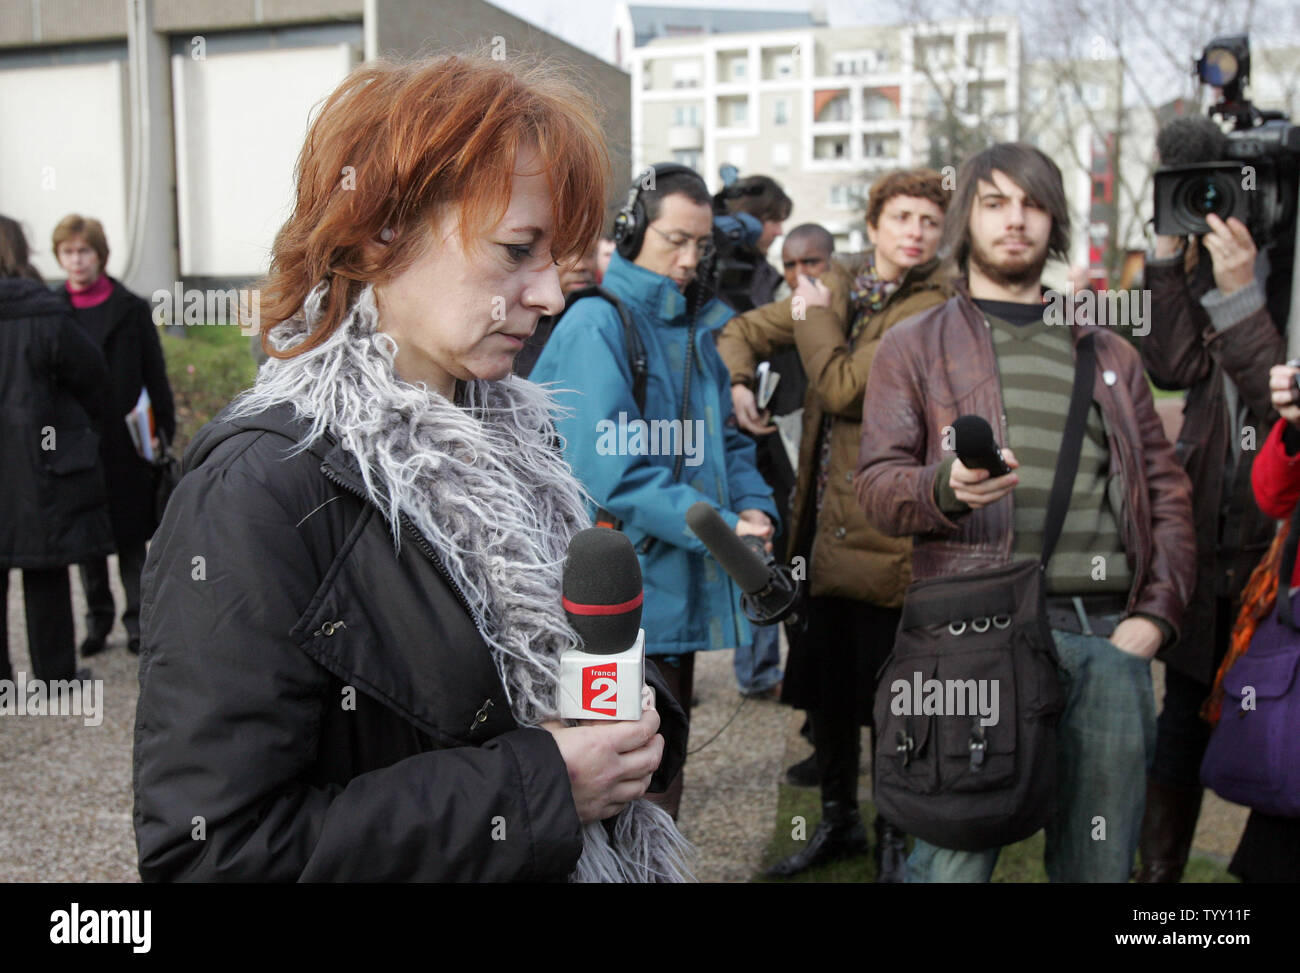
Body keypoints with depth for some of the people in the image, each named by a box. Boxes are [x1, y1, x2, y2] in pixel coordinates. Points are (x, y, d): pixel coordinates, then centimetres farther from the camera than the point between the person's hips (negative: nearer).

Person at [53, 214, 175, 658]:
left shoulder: (131, 309, 1)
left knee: (130, 535, 5)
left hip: (123, 442, -2)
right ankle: (98, 618, 23)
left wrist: (164, 432, -2)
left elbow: (155, 376, 2)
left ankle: (137, 621, 14)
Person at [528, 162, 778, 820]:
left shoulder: (695, 328, 14)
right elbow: (611, 468, -22)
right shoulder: (596, 325, -13)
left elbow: (724, 440, 16)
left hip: (680, 590, 8)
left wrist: (752, 506, -4)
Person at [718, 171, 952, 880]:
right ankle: (838, 817, 37)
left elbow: (844, 389, -19)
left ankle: (894, 835, 27)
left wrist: (815, 315, -5)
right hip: (823, 522, 7)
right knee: (823, 681, 17)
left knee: (886, 694, 6)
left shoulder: (936, 310, -12)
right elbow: (744, 331, 18)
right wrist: (735, 381, -3)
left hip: (887, 529, -6)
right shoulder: (836, 286, 10)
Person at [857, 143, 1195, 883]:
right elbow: (877, 484, 1)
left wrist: (1157, 613, 2)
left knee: (1101, 863, 8)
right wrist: (946, 486, -21)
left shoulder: (1109, 353, 22)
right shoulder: (916, 346, 12)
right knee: (954, 859, -4)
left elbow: (1168, 492, 17)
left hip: (1110, 634, 4)